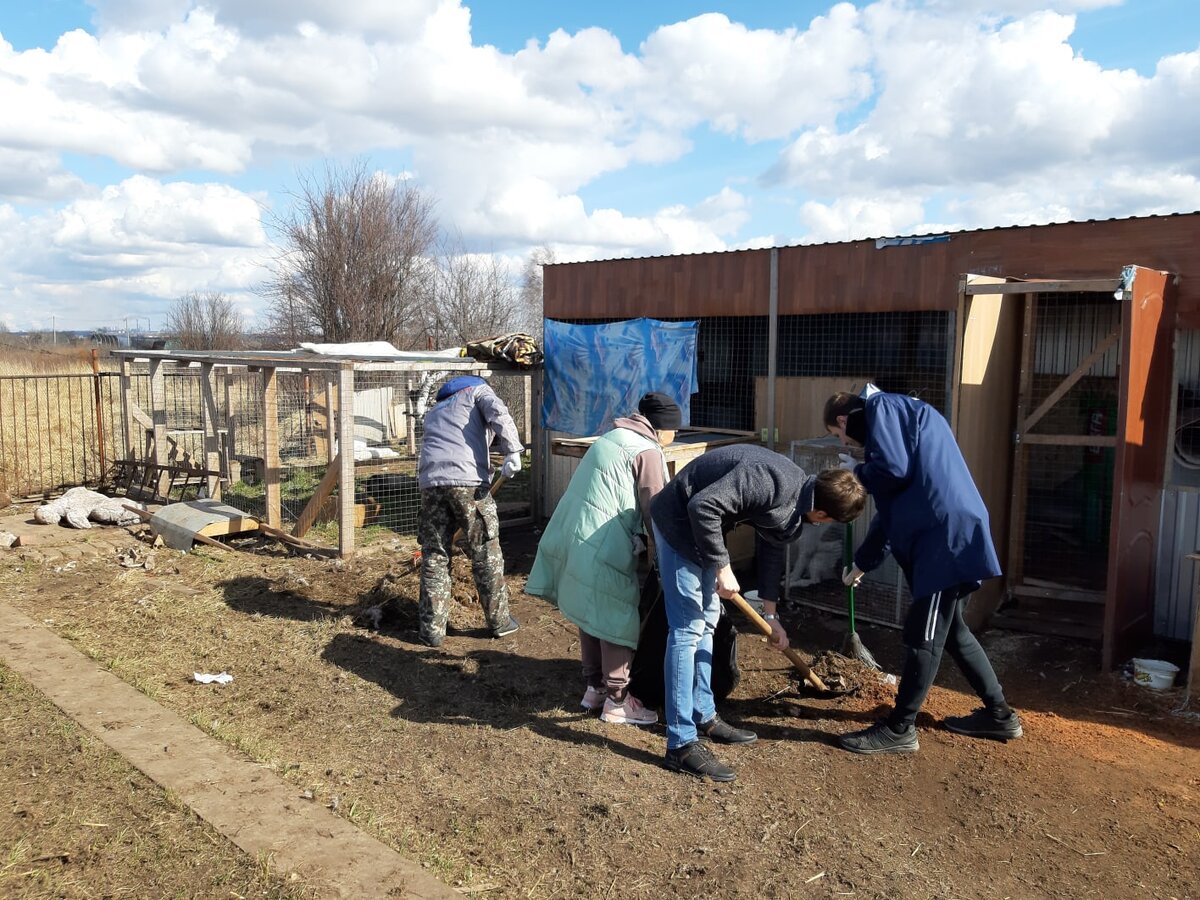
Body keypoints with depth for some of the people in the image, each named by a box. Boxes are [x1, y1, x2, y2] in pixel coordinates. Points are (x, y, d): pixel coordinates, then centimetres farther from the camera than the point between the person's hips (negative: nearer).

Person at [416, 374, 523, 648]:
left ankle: (432, 630, 11)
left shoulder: (434, 410, 34)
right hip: (467, 481, -4)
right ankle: (499, 621, 19)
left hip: (430, 483, 4)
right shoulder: (478, 390, 18)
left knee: (434, 556, 10)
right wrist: (513, 451, -15)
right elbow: (498, 413, -5)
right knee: (486, 554, 8)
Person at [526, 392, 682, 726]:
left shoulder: (612, 438, 20)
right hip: (602, 547, -9)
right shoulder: (648, 452, -6)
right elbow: (654, 509, -8)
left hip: (573, 538, 9)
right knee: (618, 618, 1)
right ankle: (616, 700, 9)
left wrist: (645, 543, 26)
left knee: (591, 615, 18)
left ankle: (593, 688, 28)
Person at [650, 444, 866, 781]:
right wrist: (722, 568, -24)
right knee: (687, 629, -10)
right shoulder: (773, 482, -28)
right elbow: (703, 506, -33)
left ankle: (704, 716, 29)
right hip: (680, 522, -10)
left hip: (701, 527, 10)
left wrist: (771, 616, 24)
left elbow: (771, 551, 17)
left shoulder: (793, 504, 3)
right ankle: (681, 745, -5)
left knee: (707, 621, 16)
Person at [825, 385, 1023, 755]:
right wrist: (862, 562, 32)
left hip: (946, 532, -10)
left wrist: (857, 471, 4)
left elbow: (892, 471, -18)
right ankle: (999, 713, 31)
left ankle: (899, 729, 5)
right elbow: (891, 507, 30)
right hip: (950, 530, 10)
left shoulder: (882, 407, -1)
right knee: (950, 629, 20)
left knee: (923, 634, -3)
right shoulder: (900, 415, 27)